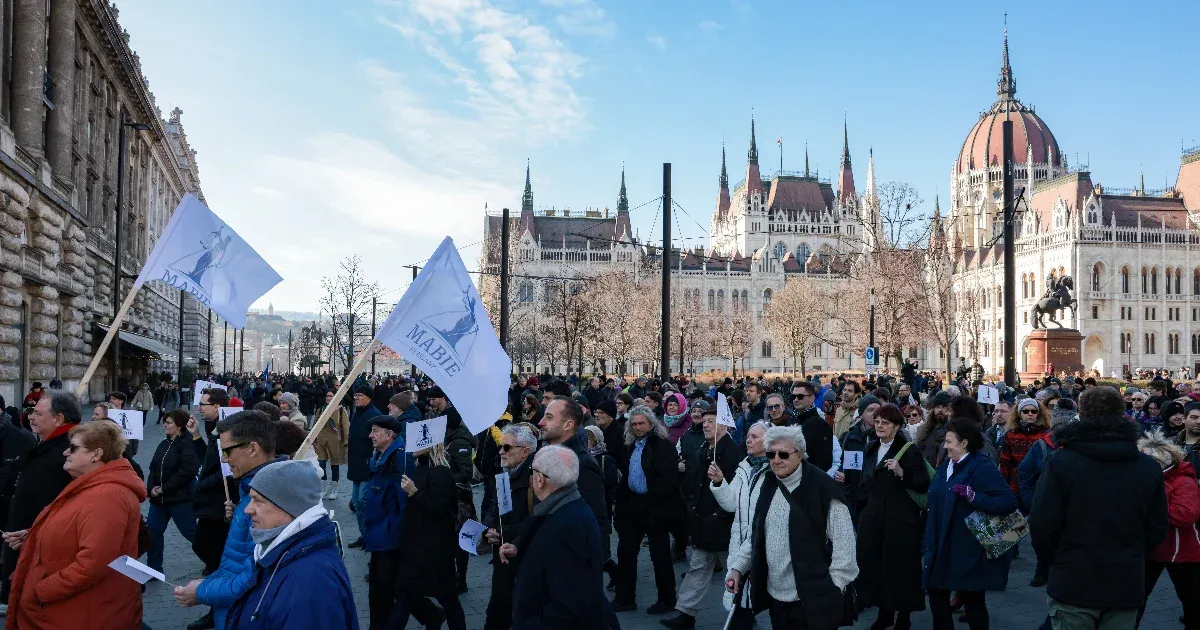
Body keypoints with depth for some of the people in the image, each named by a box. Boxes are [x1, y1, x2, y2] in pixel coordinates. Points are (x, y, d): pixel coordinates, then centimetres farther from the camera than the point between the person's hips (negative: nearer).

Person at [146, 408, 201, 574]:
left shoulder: (188, 444, -15)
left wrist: (163, 489, -18)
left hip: (180, 498, -8)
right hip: (159, 498, 8)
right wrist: (152, 488, -6)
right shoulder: (164, 443, 12)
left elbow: (186, 472, -24)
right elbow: (154, 468, 12)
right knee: (152, 532, 10)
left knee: (191, 533, 1)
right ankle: (154, 569, 23)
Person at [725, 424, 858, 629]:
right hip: (775, 596, 6)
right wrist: (738, 567, 3)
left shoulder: (823, 488, -13)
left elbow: (843, 541, -11)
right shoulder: (768, 486, 7)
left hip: (813, 600, -6)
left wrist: (833, 589, -11)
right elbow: (756, 535, 14)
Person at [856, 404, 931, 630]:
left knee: (901, 568, 1)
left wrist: (902, 473, -28)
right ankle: (885, 612, 25)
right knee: (875, 565, 8)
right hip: (873, 518, 6)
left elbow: (924, 483, -15)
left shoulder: (908, 450, -8)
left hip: (901, 520, -6)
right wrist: (866, 502, 16)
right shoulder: (870, 448, 11)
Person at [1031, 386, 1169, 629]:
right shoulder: (1150, 467, -1)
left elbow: (1043, 526, -13)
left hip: (1074, 584, -3)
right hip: (1127, 585, 3)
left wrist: (1052, 559, 6)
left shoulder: (1061, 462, -13)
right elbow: (1158, 527, 5)